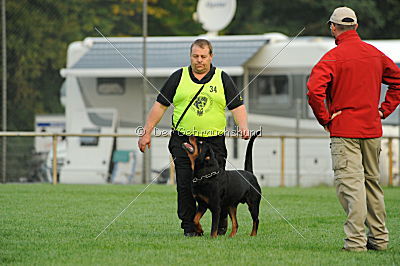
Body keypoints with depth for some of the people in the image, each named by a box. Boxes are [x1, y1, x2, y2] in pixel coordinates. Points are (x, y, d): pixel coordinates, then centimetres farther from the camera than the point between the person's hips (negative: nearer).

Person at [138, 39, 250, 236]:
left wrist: (243, 125, -14)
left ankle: (221, 227, 9)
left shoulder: (222, 78, 9)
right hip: (182, 141, 1)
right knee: (185, 186, -5)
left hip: (214, 142, -1)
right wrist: (147, 133, 5)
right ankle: (189, 227, 3)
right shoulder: (178, 77, 9)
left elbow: (237, 106, 5)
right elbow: (160, 105, 9)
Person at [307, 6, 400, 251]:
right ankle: (379, 237, 20)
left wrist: (325, 119, -10)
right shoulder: (375, 54, 8)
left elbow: (314, 89, -22)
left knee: (350, 184, -8)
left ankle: (356, 240, -15)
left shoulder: (334, 57, -11)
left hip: (344, 130, -6)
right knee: (372, 182, 16)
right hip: (373, 130, 6)